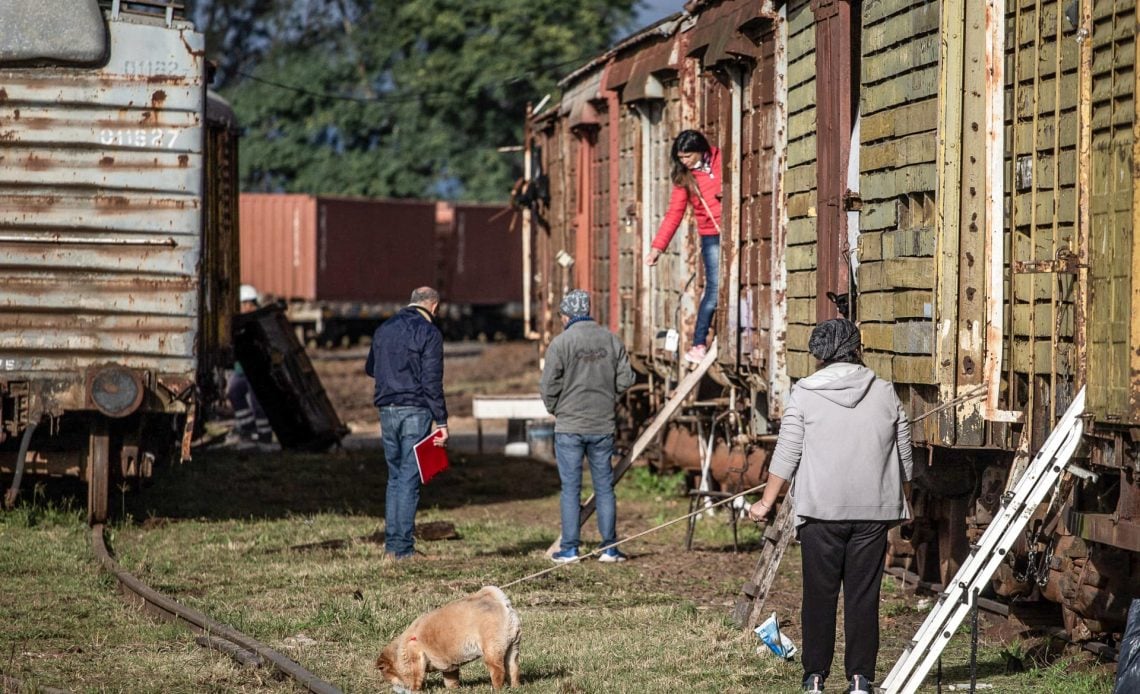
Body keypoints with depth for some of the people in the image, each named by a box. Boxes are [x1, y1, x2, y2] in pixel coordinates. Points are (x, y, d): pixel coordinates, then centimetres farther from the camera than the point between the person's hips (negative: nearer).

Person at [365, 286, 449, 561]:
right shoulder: (429, 333, -8)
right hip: (415, 411, -6)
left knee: (395, 476, 15)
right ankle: (403, 548, -4)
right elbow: (432, 381, -14)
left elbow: (370, 368, 25)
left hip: (387, 411, 6)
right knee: (409, 479, -3)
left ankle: (391, 544, 12)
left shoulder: (384, 329, 12)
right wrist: (442, 421, -12)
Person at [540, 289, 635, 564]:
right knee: (604, 486, 9)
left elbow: (549, 386, -10)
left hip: (569, 427, -3)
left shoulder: (561, 343, -10)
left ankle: (569, 548, 3)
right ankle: (609, 548, 9)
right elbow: (625, 379, 3)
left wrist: (555, 409, 8)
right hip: (603, 426, 3)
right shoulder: (611, 340, 2)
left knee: (570, 488, 2)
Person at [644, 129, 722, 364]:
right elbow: (674, 213, 4)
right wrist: (658, 247, -2)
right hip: (712, 238, 0)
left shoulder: (722, 160, 2)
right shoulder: (684, 176, 7)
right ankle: (699, 345, -3)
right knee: (715, 289, -9)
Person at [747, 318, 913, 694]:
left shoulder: (804, 393, -1)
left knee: (820, 594, 4)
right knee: (863, 596, 4)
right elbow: (904, 455, 12)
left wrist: (766, 502, 7)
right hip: (873, 511, 1)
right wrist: (904, 501, 26)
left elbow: (787, 454, -2)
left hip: (821, 510, -1)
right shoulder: (884, 392, 5)